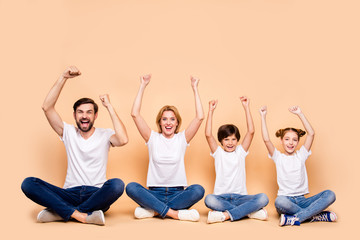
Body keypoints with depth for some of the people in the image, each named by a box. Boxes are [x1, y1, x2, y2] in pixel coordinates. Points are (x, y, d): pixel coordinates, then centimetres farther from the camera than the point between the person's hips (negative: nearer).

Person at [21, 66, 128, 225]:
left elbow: (123, 140, -20)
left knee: (117, 184, -35)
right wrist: (63, 78, -8)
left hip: (97, 195, -1)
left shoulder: (104, 135, 4)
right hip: (70, 194, 2)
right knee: (28, 183, -21)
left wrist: (109, 107, -12)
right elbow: (47, 108, -2)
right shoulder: (69, 133, 10)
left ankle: (60, 212, -25)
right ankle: (81, 215, -31)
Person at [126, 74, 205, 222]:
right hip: (154, 193, 0)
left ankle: (153, 210, -23)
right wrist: (143, 86, -2)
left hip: (177, 194, 1)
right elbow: (135, 114, -2)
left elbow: (200, 117, -4)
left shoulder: (182, 138, 7)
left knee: (198, 190, -31)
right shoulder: (153, 138, 7)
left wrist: (195, 88, -3)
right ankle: (174, 213, -29)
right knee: (131, 187, -29)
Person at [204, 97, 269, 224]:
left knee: (263, 198, -27)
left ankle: (226, 214, -29)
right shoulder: (218, 153, 9)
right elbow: (208, 134, -6)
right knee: (209, 199, -36)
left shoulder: (240, 152, 12)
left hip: (240, 197, 1)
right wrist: (211, 111, -8)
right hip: (221, 197, -1)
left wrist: (246, 107, -4)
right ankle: (250, 211, -26)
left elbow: (251, 131, 0)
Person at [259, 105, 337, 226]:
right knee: (280, 201, -40)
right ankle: (315, 215, -23)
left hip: (301, 200, 3)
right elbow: (266, 140, -8)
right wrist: (263, 117, -6)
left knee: (330, 195, -23)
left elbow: (311, 133, 4)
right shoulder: (278, 157, 8)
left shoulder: (301, 155, 13)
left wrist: (300, 114, 1)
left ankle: (294, 219, -30)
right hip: (286, 199, -3)